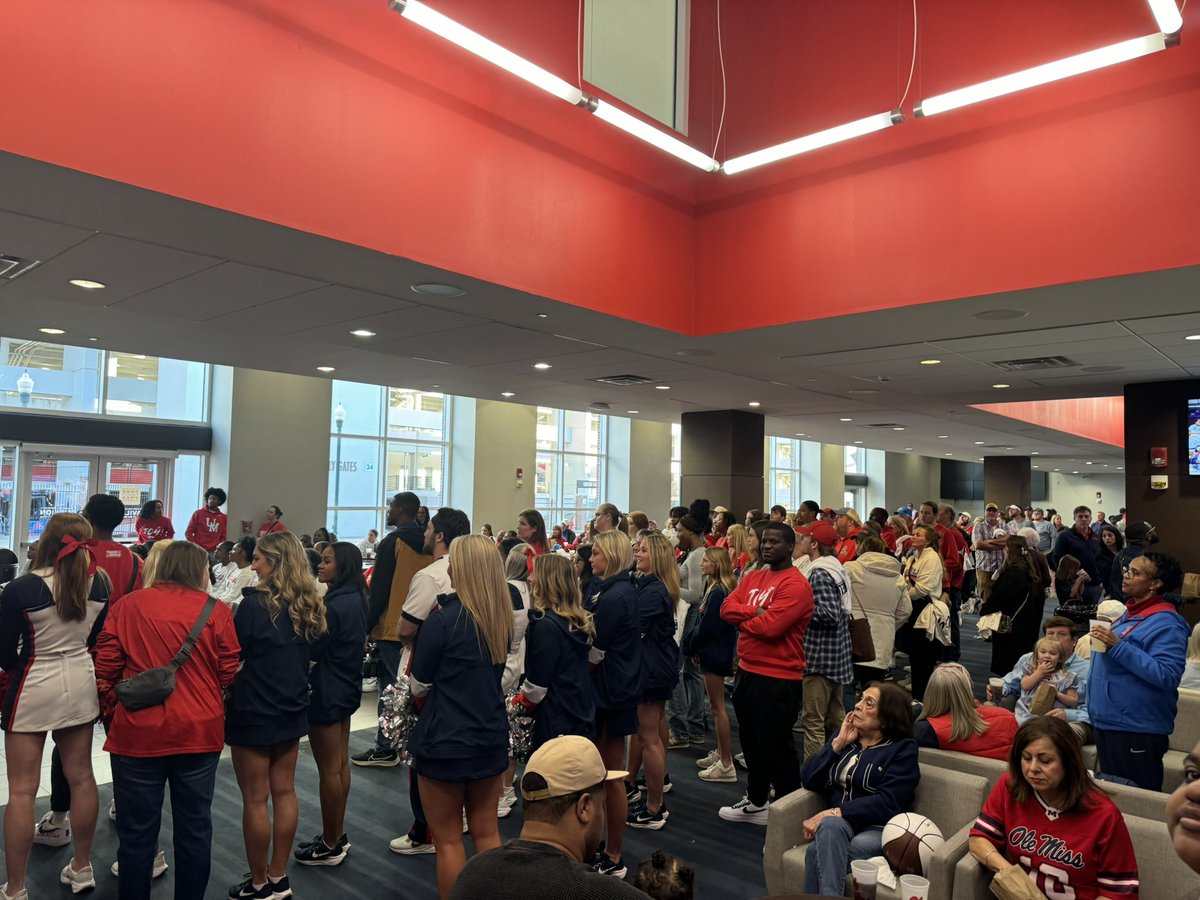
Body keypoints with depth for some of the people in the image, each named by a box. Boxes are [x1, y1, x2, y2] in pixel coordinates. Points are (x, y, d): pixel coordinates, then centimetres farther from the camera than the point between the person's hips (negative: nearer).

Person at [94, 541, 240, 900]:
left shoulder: (128, 606, -2)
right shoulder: (216, 611, -5)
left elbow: (106, 668, 1)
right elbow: (229, 673, -3)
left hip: (139, 731, 0)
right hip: (199, 731, 0)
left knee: (137, 831, 13)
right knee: (194, 827, 14)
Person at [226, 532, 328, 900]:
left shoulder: (254, 603, -18)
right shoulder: (309, 606, 2)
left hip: (254, 712, -7)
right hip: (292, 710, 7)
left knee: (255, 799, 6)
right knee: (284, 792, 14)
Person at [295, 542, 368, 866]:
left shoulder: (335, 605, -23)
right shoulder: (356, 599, 6)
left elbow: (311, 650, -20)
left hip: (326, 691, -9)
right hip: (346, 688, 9)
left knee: (328, 768, 2)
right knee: (341, 763, 17)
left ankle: (330, 845, 15)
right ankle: (337, 836, 29)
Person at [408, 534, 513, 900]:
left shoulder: (443, 618, -19)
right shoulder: (503, 619, 0)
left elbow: (419, 687, -9)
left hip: (445, 741, -6)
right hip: (491, 737, 6)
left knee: (448, 840, 10)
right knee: (486, 833, 18)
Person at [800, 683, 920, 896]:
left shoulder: (903, 749, -1)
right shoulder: (845, 736, 15)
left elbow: (887, 803, -15)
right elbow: (809, 780, 6)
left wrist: (835, 812, -22)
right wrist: (838, 743, -2)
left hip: (880, 829, -4)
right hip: (838, 825, 4)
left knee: (818, 852, -36)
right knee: (830, 826, -37)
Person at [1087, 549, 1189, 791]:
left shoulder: (1165, 622, -16)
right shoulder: (1130, 614, 14)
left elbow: (1166, 675, -28)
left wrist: (1118, 646, -29)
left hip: (1137, 730, -9)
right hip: (1108, 722, 10)